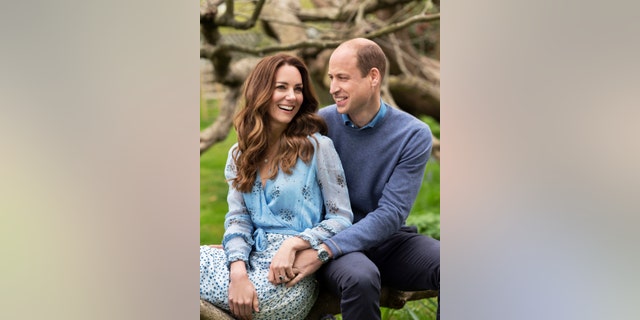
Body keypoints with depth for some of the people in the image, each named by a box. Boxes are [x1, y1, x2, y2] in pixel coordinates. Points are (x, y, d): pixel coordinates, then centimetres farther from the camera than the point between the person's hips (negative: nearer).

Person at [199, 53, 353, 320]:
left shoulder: (317, 147, 0)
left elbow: (342, 218, -2)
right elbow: (237, 219, 3)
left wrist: (294, 243, -18)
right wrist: (239, 271, -16)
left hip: (294, 272, -5)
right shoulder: (240, 155, 12)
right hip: (253, 258, 5)